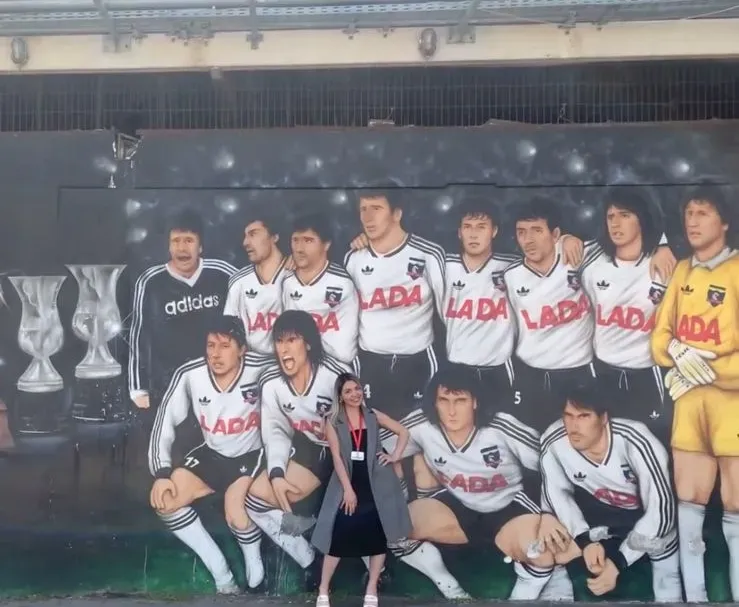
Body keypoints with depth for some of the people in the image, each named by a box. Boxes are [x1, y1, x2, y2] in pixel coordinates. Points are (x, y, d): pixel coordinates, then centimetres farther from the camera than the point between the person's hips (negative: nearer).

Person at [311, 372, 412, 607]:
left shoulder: (373, 416, 5)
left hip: (376, 486, 2)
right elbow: (337, 456, -7)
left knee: (378, 538, 6)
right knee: (338, 538, -4)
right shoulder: (333, 422, -1)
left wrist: (395, 456, -1)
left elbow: (403, 432, 13)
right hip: (347, 485, -2)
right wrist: (348, 489, -13)